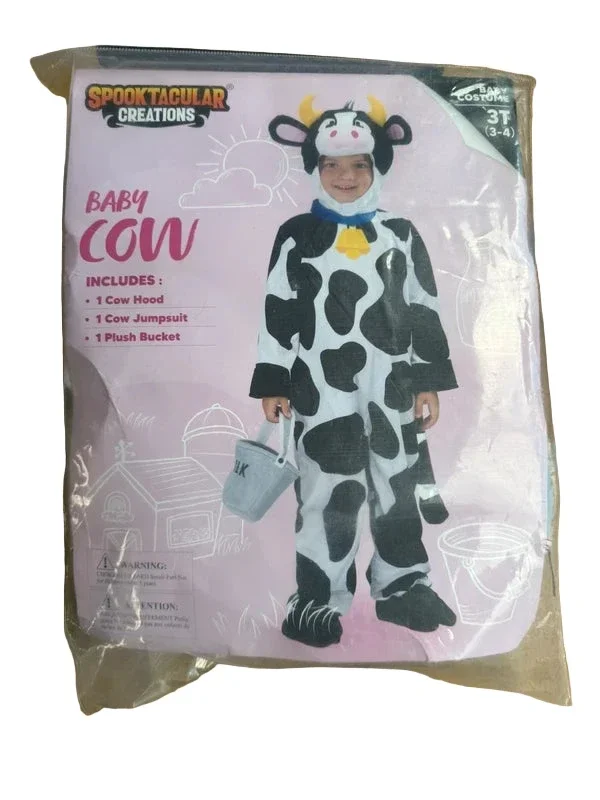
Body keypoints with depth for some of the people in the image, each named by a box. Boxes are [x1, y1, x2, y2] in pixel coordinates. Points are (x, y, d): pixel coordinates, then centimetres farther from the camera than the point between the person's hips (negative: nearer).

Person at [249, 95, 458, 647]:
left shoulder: (401, 236, 8)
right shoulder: (296, 237, 4)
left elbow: (425, 311, 7)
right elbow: (277, 313, 1)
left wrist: (431, 383, 3)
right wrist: (271, 384, -3)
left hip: (393, 391, 3)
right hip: (322, 393, -2)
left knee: (399, 488, 12)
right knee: (327, 495, 1)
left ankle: (402, 586, 31)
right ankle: (318, 601, 16)